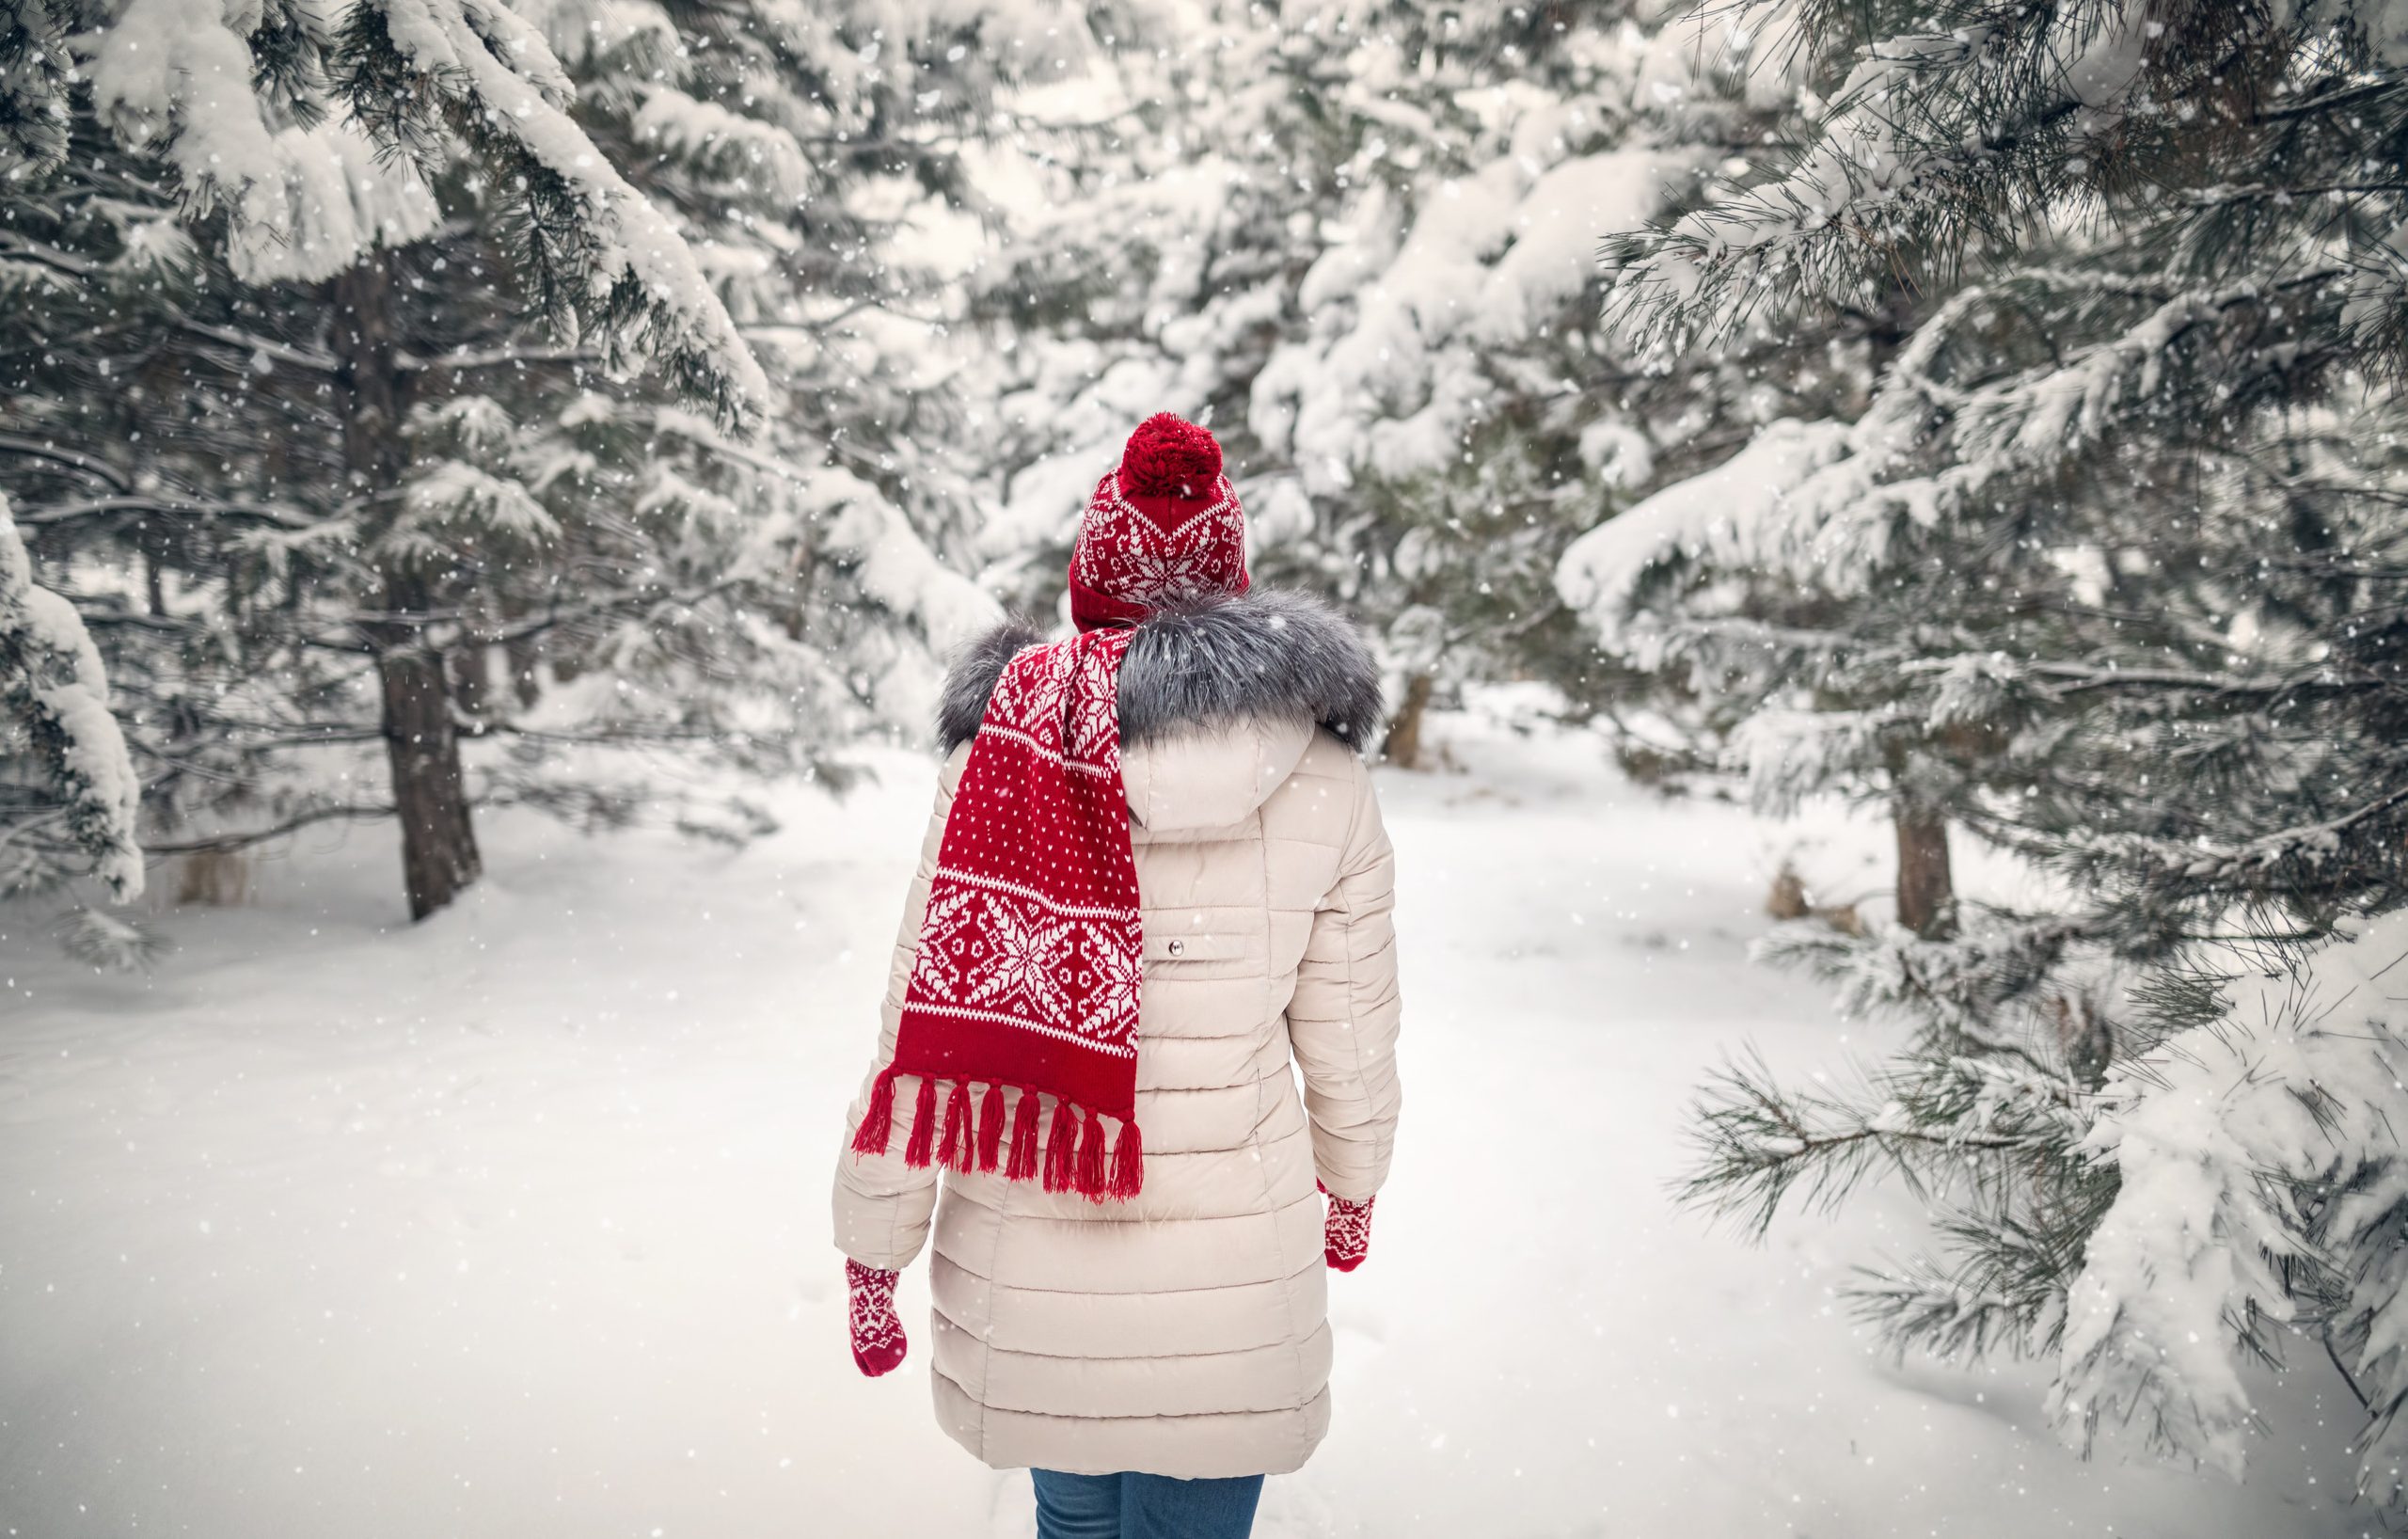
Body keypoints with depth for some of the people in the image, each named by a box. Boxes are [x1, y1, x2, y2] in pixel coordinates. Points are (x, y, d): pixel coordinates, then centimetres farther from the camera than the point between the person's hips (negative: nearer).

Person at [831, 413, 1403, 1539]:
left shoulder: (1002, 755, -11)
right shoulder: (1323, 783, -9)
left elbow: (919, 1025, -9)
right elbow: (1347, 1043, 0)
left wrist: (872, 1258, 4)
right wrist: (1352, 1189, 21)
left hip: (1026, 1278, 1)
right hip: (1233, 1276, 0)